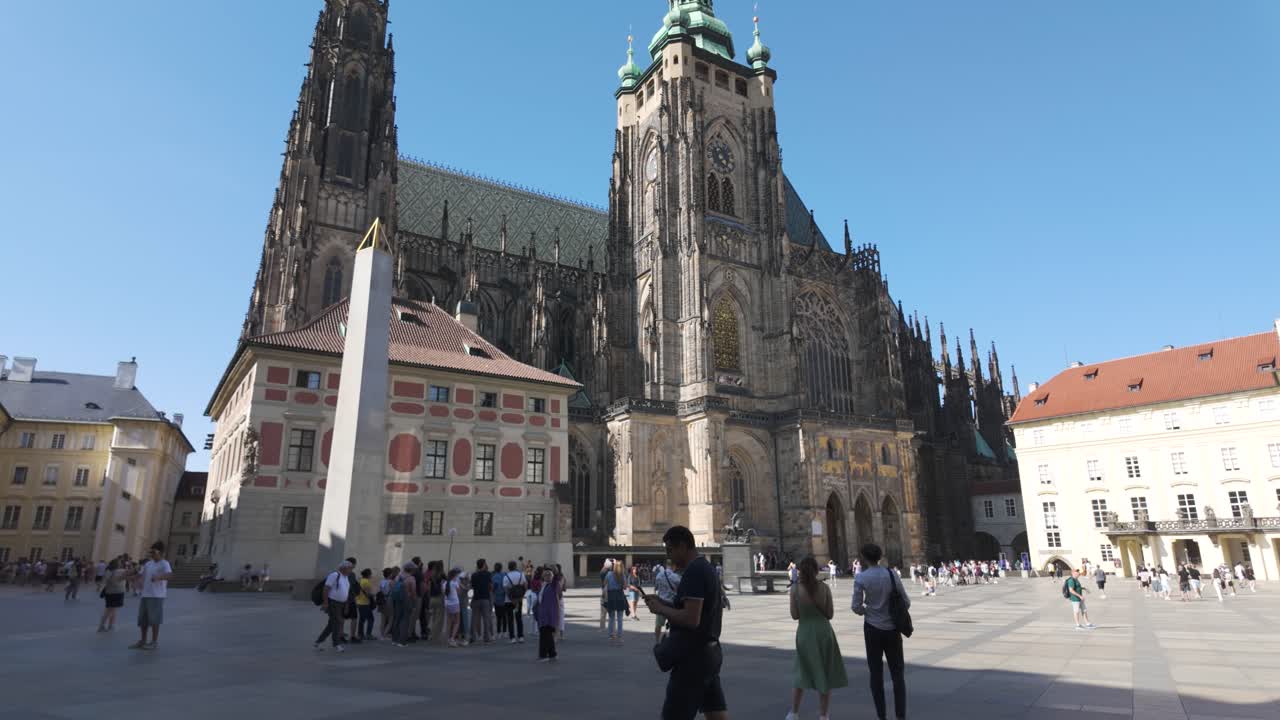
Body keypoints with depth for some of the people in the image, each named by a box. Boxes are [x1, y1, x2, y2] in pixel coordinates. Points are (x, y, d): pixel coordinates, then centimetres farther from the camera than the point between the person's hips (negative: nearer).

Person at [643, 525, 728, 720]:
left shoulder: (693, 572, -18)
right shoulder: (706, 568, 13)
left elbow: (691, 619, -26)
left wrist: (660, 609, -13)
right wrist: (663, 603, 8)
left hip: (693, 657, -10)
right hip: (709, 653, 10)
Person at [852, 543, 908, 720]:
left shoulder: (861, 578, -12)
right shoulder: (892, 575, -7)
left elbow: (856, 607, -11)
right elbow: (906, 602, -2)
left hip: (872, 628, -1)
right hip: (892, 628, 1)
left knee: (876, 673, 11)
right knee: (897, 673, 12)